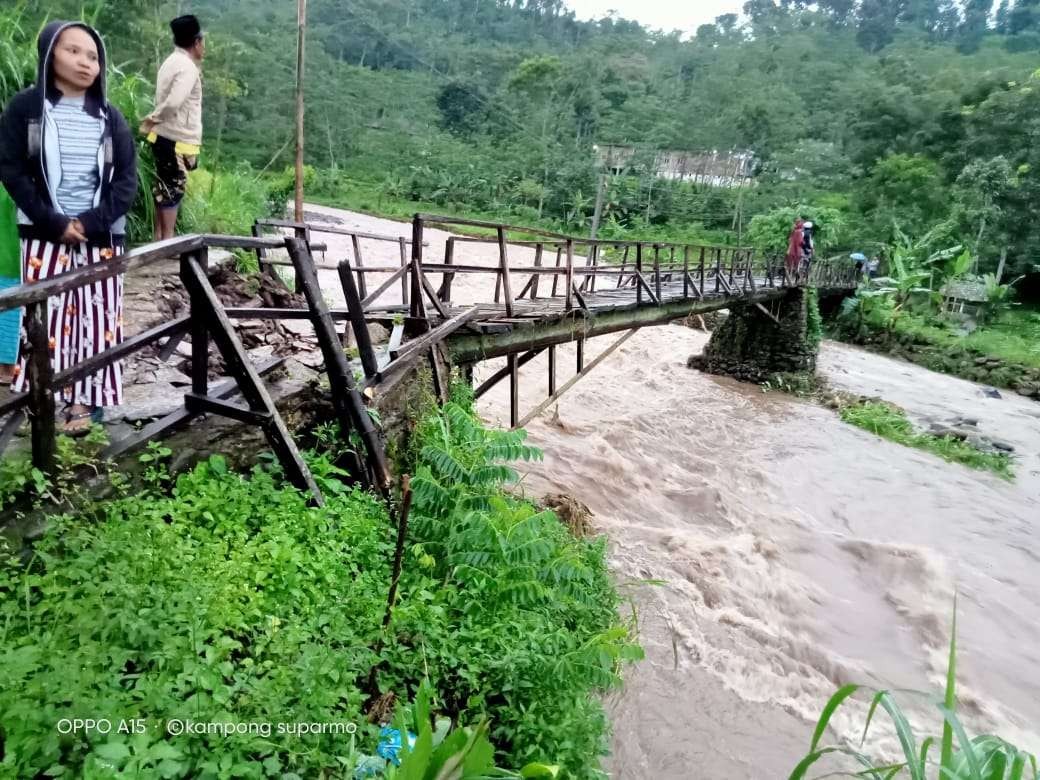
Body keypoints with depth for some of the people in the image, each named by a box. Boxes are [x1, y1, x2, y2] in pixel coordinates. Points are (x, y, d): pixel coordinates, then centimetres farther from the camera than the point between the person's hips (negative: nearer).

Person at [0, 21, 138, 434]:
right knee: (47, 317, 0)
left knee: (95, 318, 2)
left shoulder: (110, 116, 7)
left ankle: (84, 399, 10)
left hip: (102, 237, 2)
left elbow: (127, 179, 3)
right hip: (45, 235, -1)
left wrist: (91, 221, -10)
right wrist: (54, 222, -13)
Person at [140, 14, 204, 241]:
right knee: (173, 190, -2)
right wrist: (153, 119, -16)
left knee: (163, 188, 15)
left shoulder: (172, 62, 13)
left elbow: (170, 101, 16)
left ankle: (159, 237, 23)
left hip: (164, 137, 9)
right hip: (177, 140, -9)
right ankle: (168, 240, 5)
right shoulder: (188, 67, -16)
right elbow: (173, 103, -28)